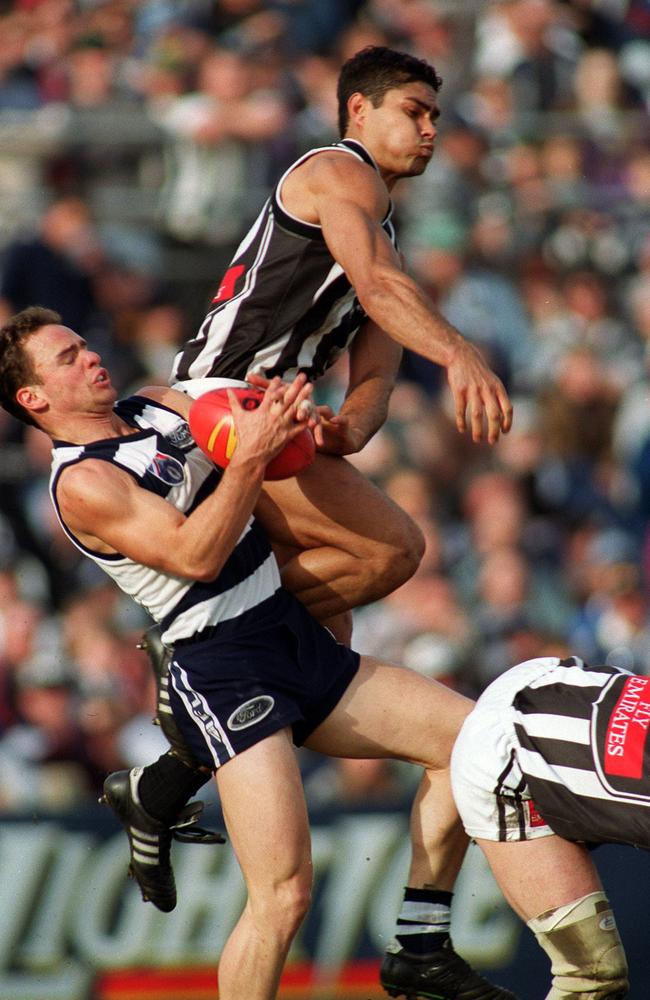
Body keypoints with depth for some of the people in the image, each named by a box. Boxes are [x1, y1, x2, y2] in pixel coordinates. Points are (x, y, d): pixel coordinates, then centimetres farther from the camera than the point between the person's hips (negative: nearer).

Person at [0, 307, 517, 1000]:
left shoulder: (158, 404, 14)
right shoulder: (82, 483, -11)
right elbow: (195, 555, -21)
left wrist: (293, 423, -9)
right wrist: (251, 455, -26)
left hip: (299, 641, 9)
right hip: (223, 674, -9)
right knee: (283, 894, -20)